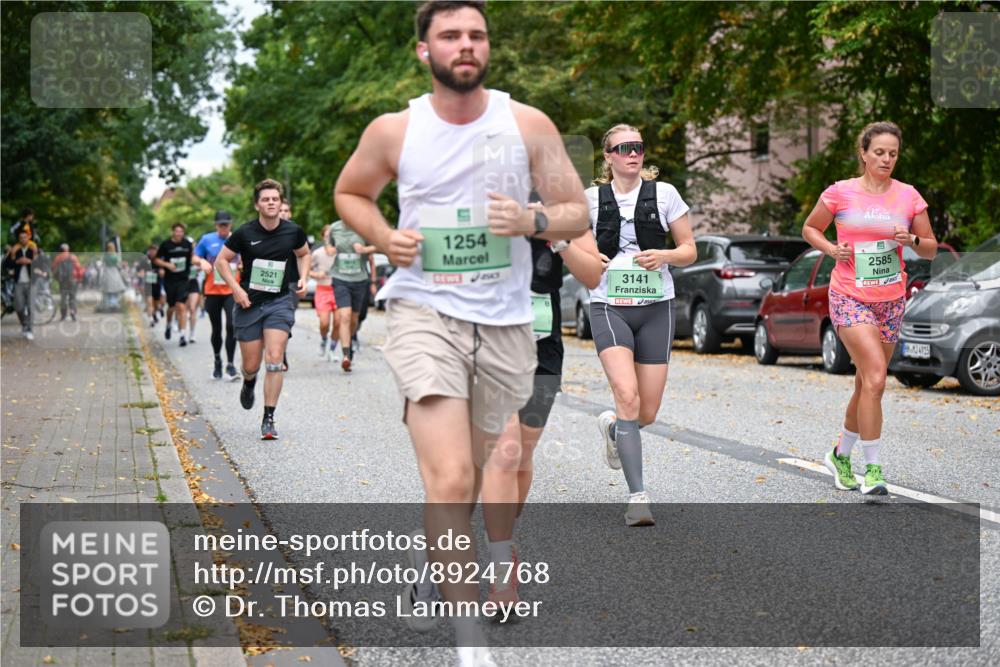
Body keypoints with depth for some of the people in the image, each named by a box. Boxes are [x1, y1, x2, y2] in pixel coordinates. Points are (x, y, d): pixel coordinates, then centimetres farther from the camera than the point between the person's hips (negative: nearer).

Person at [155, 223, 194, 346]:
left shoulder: (188, 244, 2)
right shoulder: (166, 245, -3)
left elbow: (193, 258, 17)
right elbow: (157, 260, 2)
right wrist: (167, 264, -13)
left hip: (183, 280, 0)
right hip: (170, 280, 0)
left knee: (181, 306, -11)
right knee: (172, 307, 12)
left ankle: (182, 335, -12)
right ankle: (168, 325, 43)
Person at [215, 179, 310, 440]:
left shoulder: (293, 231, -2)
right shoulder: (244, 233, -8)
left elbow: (303, 254, 18)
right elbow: (221, 261, 2)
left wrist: (303, 279, 1)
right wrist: (236, 289, -9)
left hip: (280, 302, 0)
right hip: (249, 303, 0)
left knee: (274, 360, -13)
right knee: (251, 366, 6)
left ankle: (268, 419, -5)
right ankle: (249, 383, 45)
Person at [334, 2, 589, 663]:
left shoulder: (528, 124, -1)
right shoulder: (393, 131, -1)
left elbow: (578, 213, 4)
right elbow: (349, 193, 16)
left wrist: (533, 221, -18)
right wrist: (384, 236, -3)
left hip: (506, 321, 3)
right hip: (424, 309, -2)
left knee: (473, 476, 17)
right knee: (451, 480, -18)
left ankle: (429, 559, 47)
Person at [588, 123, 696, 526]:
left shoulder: (663, 194, 3)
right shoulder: (591, 198, 3)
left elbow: (689, 250, 8)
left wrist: (664, 256, -13)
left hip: (655, 308, 2)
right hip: (609, 307, -2)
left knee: (647, 413, 3)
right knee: (627, 395, -21)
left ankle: (613, 427, 40)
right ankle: (637, 497, -18)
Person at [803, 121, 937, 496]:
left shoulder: (909, 196, 3)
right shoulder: (840, 193, -3)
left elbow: (931, 250, 9)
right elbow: (810, 229, 10)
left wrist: (911, 240, -12)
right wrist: (832, 249, -8)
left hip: (891, 301, 4)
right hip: (849, 298, -4)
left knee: (867, 385, 11)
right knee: (875, 377, -21)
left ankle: (841, 455, 33)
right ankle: (873, 468, -15)